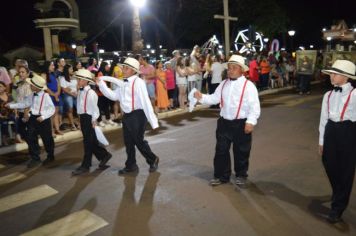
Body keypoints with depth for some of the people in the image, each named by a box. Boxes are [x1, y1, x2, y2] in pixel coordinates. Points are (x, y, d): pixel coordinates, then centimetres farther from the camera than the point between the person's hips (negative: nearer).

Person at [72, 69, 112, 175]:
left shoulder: (91, 93, -16)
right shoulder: (80, 92, 10)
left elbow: (94, 108, -15)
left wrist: (94, 121, -14)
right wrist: (81, 119, 17)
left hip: (89, 118, -8)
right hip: (83, 118, 8)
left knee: (88, 142, 0)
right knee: (92, 141, 14)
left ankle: (85, 166, 9)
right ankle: (104, 155, 32)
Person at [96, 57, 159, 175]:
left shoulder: (138, 82, -16)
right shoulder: (123, 83, 9)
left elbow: (145, 102, -19)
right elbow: (114, 96, 11)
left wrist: (153, 121, -21)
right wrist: (101, 84, 5)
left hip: (137, 115, -8)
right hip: (126, 115, 8)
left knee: (139, 141, 2)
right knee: (128, 142, 16)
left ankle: (153, 160, 26)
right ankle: (131, 165, 32)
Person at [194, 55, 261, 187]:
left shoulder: (248, 85, -10)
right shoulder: (223, 84, 8)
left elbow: (254, 106, -13)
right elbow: (214, 98, 9)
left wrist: (251, 122, -21)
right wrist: (201, 97, -6)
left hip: (241, 123, -5)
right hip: (224, 122, 5)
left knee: (241, 151, 10)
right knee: (221, 150, 9)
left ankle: (241, 176, 31)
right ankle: (221, 176, 25)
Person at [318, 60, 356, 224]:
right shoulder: (328, 95, 9)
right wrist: (322, 141, 14)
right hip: (331, 132, 5)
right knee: (330, 168, 14)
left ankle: (337, 208, 17)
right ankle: (339, 197, 42)